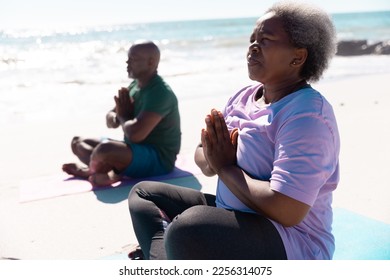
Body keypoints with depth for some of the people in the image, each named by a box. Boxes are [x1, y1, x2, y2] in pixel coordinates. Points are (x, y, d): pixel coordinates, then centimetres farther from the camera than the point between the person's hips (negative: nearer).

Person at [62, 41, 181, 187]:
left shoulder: (160, 92, -21)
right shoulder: (135, 85, 8)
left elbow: (135, 134, -31)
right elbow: (110, 120, 14)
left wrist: (123, 117, -9)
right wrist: (116, 118, -12)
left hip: (159, 158, -10)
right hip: (136, 150, 11)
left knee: (105, 148, -37)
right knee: (78, 142, 11)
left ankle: (90, 171, -5)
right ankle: (113, 173, -15)